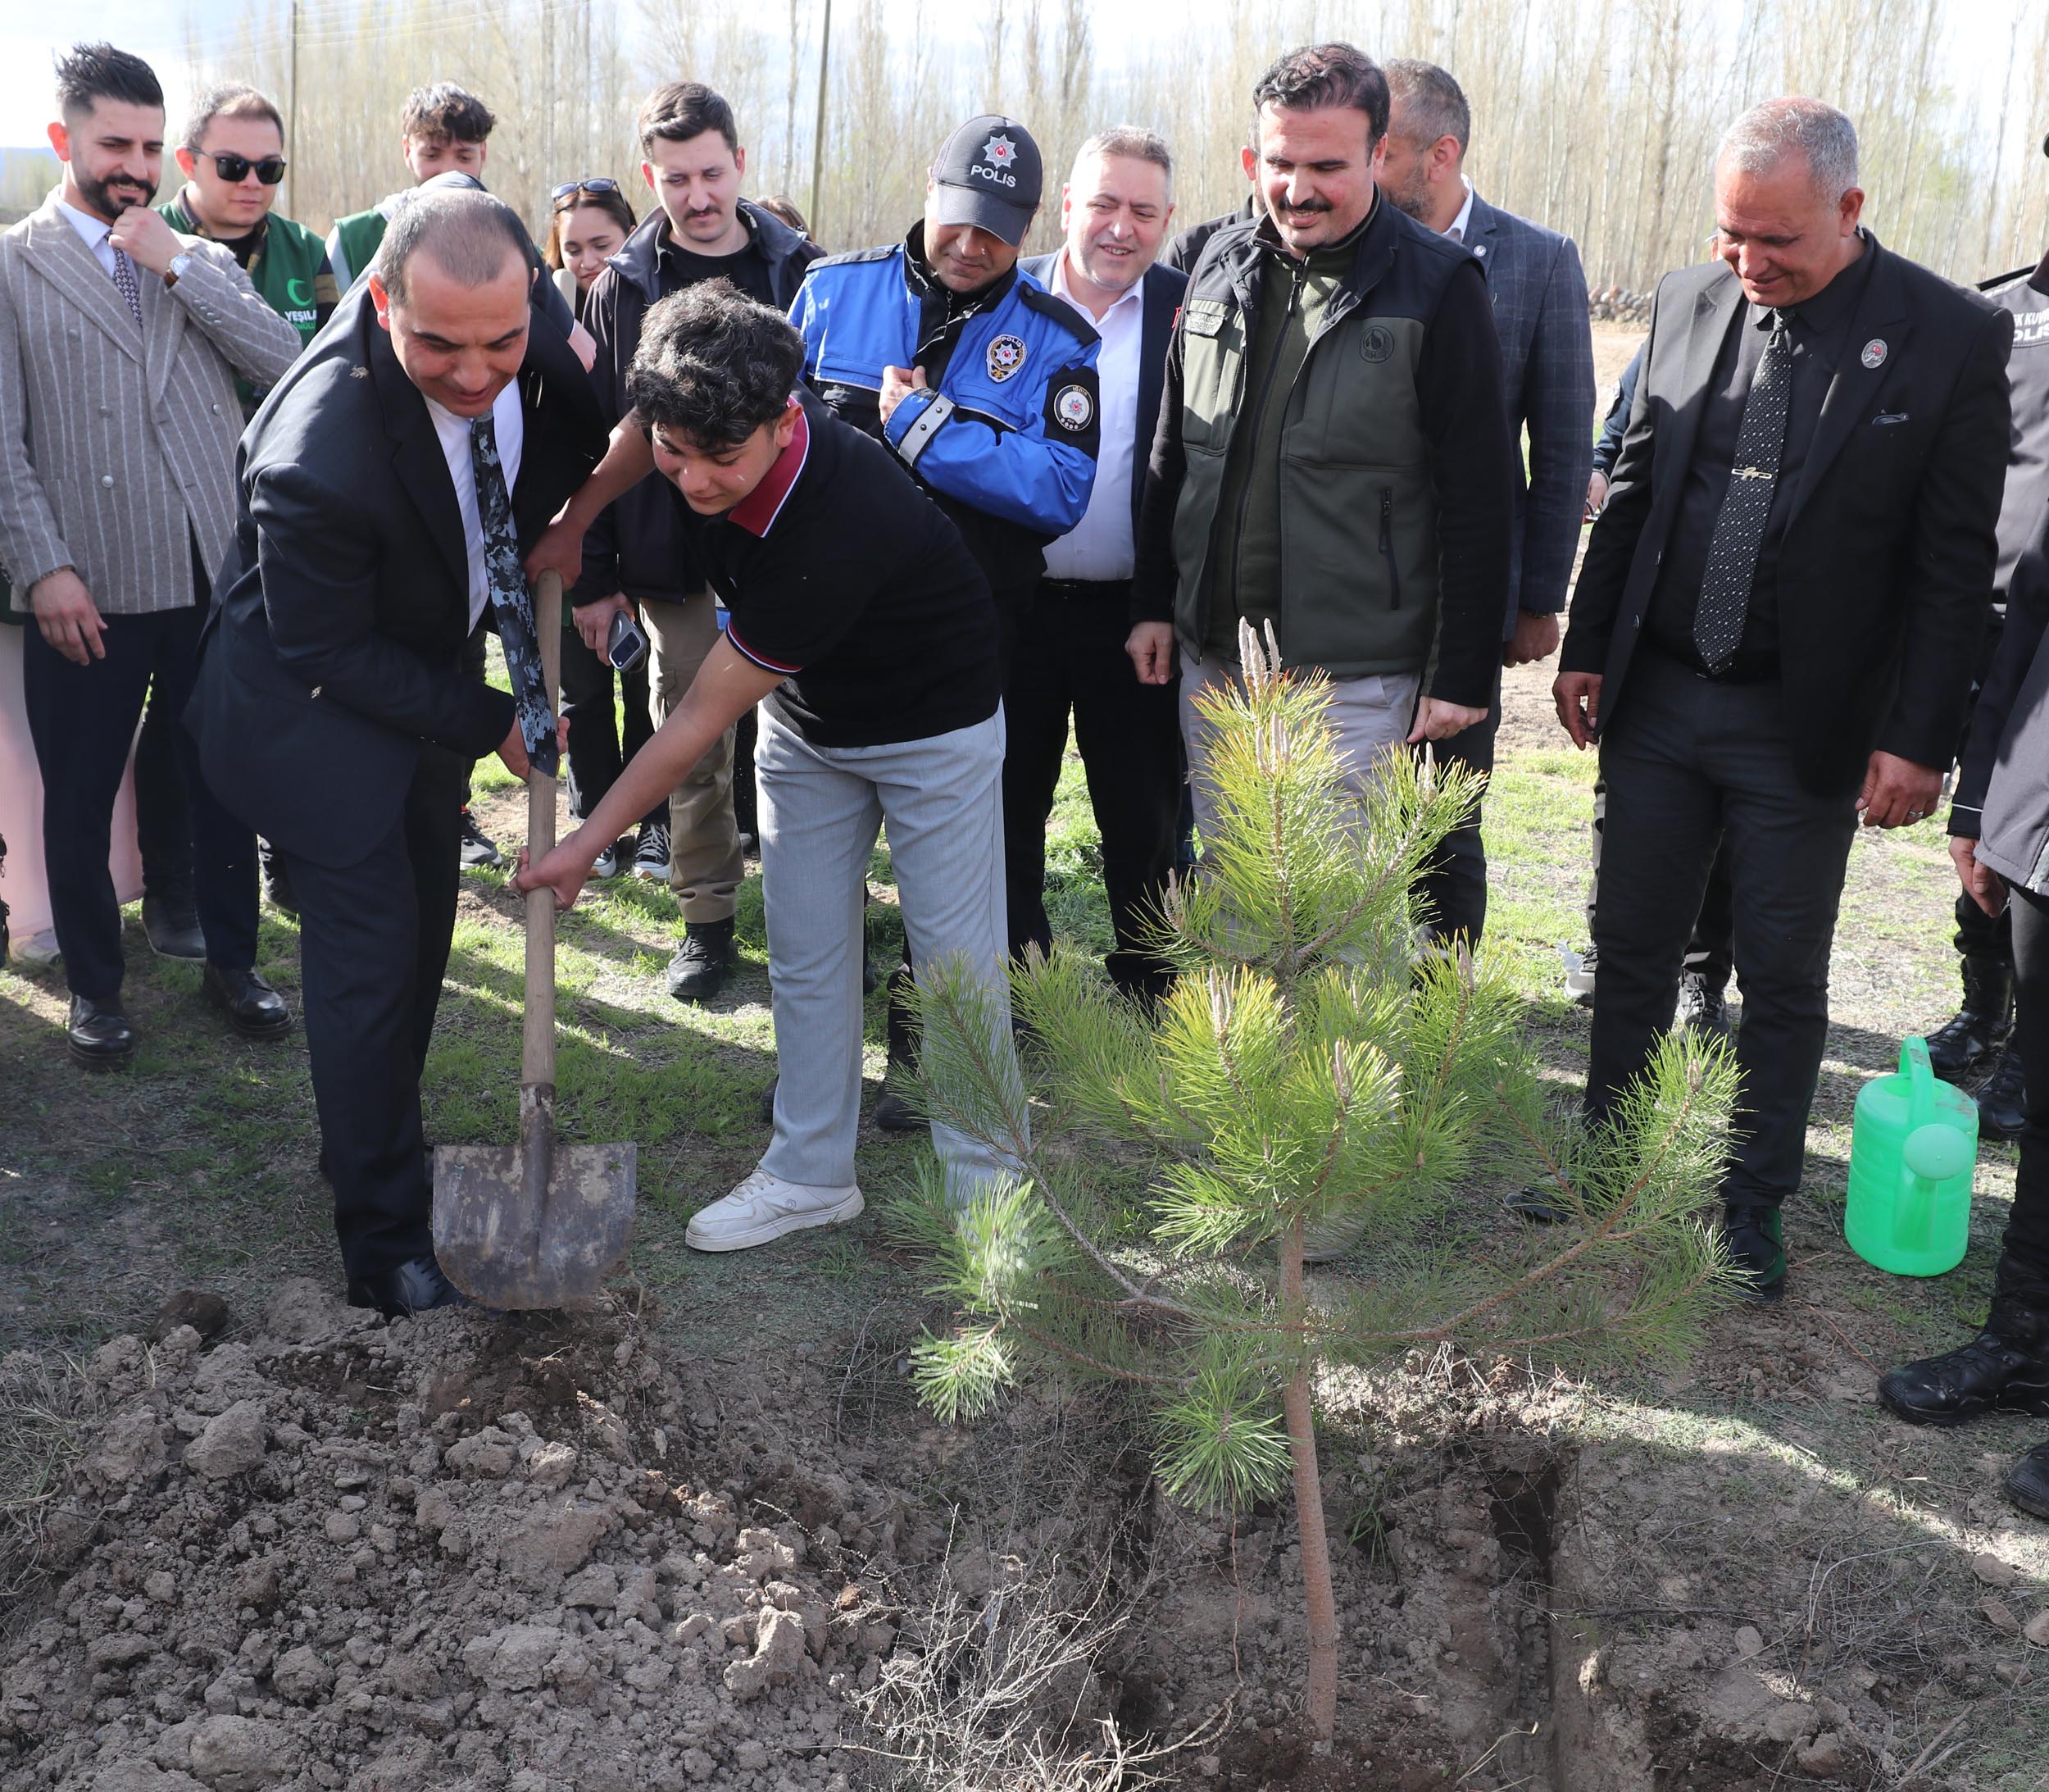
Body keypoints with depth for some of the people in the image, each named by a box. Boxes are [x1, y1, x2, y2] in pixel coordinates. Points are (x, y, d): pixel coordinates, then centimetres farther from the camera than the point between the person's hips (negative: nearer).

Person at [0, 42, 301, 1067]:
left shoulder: (204, 262, 12)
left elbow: (284, 362, -2)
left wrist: (178, 266, -8)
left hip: (215, 578, 3)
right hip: (89, 593, -2)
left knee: (224, 781, 11)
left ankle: (231, 961, 27)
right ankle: (95, 985, 24)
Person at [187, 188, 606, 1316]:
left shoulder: (519, 315, -21)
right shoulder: (317, 459, -39)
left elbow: (583, 442, 3)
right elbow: (327, 652, -24)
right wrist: (490, 725, -18)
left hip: (422, 665, 7)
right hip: (317, 705, -7)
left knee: (422, 931, 18)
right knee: (370, 953, -4)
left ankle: (372, 1147, 39)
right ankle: (385, 1244, 10)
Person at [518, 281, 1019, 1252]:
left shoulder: (840, 530, -40)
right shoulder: (699, 421, -23)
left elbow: (703, 716, -31)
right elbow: (630, 442, 8)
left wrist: (592, 841, -22)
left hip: (933, 726, -6)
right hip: (803, 716, 7)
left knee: (958, 964, -3)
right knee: (805, 954, 9)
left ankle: (988, 1192, 12)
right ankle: (811, 1173, 22)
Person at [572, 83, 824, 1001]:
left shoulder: (801, 270, 3)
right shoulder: (624, 286, 3)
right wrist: (594, 576, 0)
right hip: (674, 562, 0)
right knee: (694, 746, 6)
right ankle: (707, 920, 19)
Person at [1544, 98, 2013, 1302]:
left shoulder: (1954, 337, -10)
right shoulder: (1689, 302, 1)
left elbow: (1957, 560, -9)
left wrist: (1920, 738, -11)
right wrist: (1589, 648, 8)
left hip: (1806, 727, -3)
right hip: (1656, 700, 4)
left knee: (1783, 979, 10)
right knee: (1634, 949, 14)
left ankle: (1755, 1201, 26)